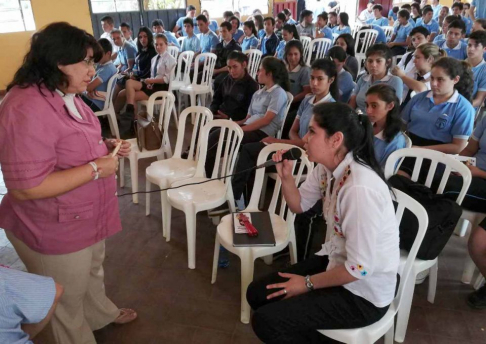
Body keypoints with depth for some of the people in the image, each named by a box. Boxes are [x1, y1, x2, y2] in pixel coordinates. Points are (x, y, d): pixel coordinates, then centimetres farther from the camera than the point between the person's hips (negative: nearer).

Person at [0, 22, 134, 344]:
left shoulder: (64, 95, 1)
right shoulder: (27, 110, -31)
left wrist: (105, 146, -2)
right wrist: (96, 168, -29)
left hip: (86, 217, 10)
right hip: (54, 230, -10)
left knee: (92, 272, 33)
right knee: (66, 303, 17)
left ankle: (101, 313, 59)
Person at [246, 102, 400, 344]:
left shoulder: (360, 189, -33)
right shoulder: (326, 167, -5)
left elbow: (360, 268, -27)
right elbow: (299, 205, 12)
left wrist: (308, 283, -13)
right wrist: (286, 177, -9)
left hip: (364, 291, -8)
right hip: (337, 260, 8)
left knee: (265, 321, -14)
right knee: (258, 294, 7)